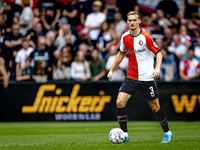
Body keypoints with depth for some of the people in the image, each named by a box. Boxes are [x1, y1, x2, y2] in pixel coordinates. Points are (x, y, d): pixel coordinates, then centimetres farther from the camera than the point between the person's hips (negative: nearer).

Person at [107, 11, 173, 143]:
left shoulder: (145, 37, -11)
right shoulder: (125, 37, 4)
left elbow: (158, 53, -7)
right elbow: (121, 53, 21)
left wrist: (157, 68, -24)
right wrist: (112, 70, 20)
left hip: (147, 78, -4)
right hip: (131, 77, 4)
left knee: (155, 107, 4)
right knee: (120, 102, -13)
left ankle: (167, 133, 25)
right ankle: (125, 135, -4)